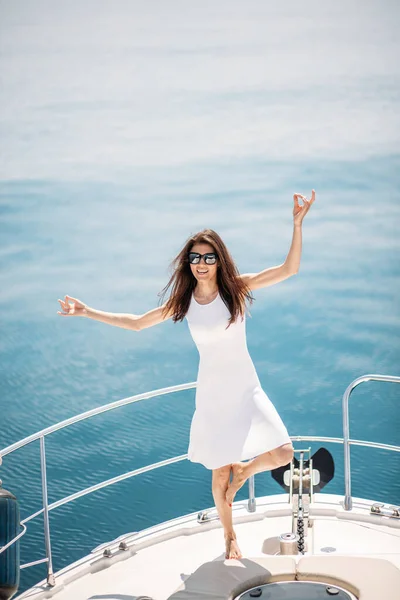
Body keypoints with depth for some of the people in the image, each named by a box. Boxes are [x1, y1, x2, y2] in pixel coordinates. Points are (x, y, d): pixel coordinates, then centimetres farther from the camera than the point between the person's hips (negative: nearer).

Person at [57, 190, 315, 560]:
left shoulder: (237, 287, -8)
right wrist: (88, 313, 8)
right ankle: (230, 539, 35)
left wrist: (298, 224, -27)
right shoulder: (183, 302, -2)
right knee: (219, 473, 10)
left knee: (282, 454, -19)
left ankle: (243, 472, 15)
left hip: (247, 390, -1)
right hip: (212, 394, 1)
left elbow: (289, 269, -17)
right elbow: (136, 323, 10)